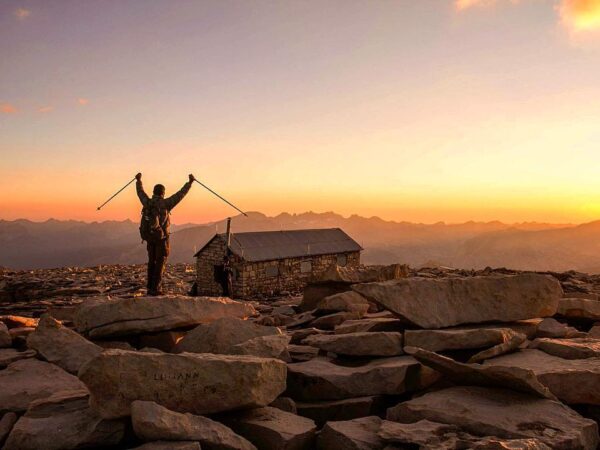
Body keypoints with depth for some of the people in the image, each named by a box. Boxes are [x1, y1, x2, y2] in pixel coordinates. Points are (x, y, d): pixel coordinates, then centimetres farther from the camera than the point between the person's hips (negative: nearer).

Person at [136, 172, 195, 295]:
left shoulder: (147, 202, 2)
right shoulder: (165, 203, -12)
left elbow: (140, 192, 21)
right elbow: (180, 194, -10)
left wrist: (138, 181, 37)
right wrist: (190, 183, -3)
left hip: (149, 237, 5)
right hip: (161, 237, -5)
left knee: (151, 262, 16)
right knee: (160, 263, 1)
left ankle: (150, 288, 20)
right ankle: (156, 289, -1)